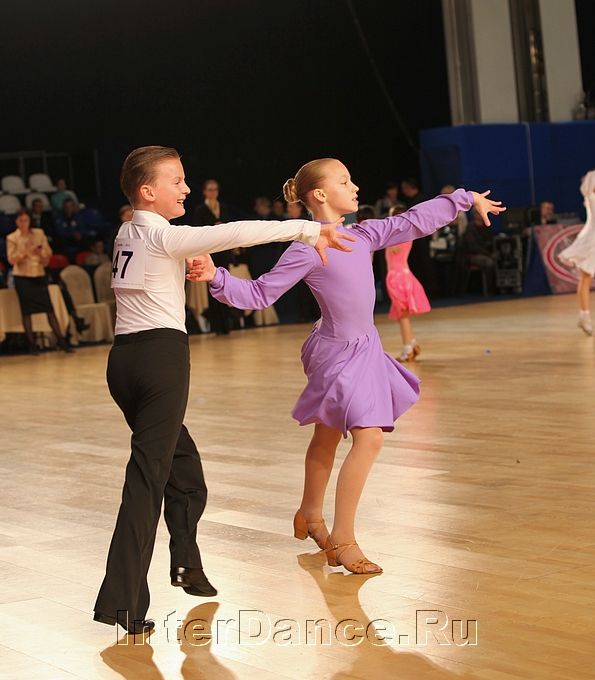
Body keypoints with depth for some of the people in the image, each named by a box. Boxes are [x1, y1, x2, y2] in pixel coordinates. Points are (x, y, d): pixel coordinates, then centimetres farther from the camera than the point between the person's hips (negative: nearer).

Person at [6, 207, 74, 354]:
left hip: (39, 275, 2)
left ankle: (61, 341, -4)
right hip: (22, 277, -1)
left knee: (50, 309, -5)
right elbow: (11, 259, -5)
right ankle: (32, 345, 6)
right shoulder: (12, 238, 1)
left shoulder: (39, 233, 7)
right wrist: (23, 250, -18)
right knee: (26, 311, -1)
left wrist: (42, 252, -13)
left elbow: (49, 253, 8)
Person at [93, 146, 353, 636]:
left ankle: (186, 563, 31)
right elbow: (235, 234, -22)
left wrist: (200, 265, 9)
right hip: (162, 354, -8)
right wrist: (307, 229, -23)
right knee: (149, 473, -8)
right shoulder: (164, 236, -11)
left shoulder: (128, 234, 13)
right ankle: (122, 602, -11)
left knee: (181, 459, 22)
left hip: (124, 356, 8)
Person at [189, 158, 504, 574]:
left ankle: (311, 515, 39)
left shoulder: (362, 235, 5)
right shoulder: (306, 250, -15)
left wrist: (467, 199, 17)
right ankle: (342, 540, -9)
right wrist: (216, 277, -27)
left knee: (328, 436, 21)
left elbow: (415, 221, 13)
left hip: (365, 349, 8)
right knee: (369, 438, -17)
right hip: (338, 353, -8)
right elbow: (259, 294, -12)